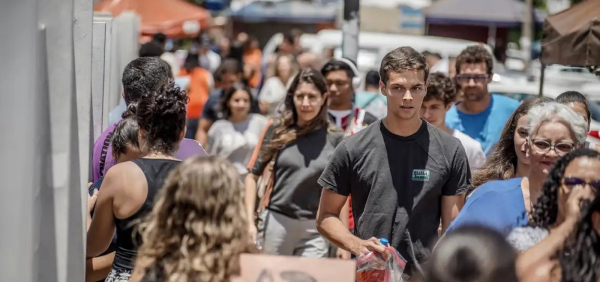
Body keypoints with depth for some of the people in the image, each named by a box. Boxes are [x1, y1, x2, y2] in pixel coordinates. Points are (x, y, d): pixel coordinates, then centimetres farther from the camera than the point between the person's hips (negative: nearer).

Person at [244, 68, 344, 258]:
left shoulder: (335, 139, 2)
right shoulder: (277, 130, 2)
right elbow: (253, 176, 5)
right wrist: (250, 222, -3)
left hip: (315, 230, -1)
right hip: (276, 223, 1)